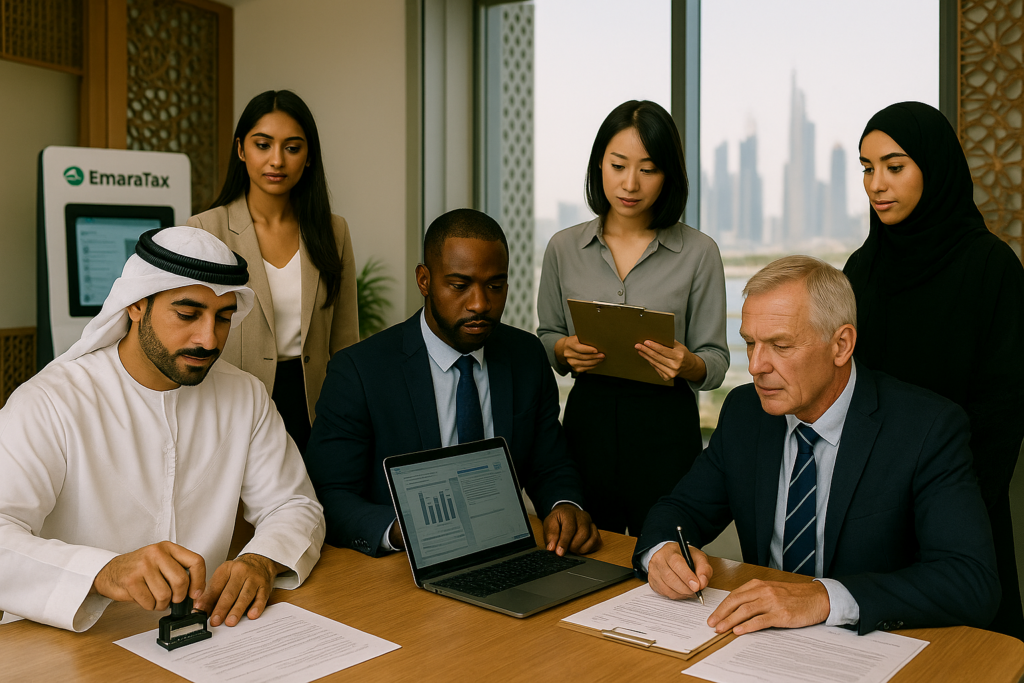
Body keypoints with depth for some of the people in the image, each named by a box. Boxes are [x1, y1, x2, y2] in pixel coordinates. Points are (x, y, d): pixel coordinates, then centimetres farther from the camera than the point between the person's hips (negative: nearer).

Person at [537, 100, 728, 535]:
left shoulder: (699, 252, -2)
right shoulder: (564, 248, 4)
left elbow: (716, 362, 0)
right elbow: (546, 337, 13)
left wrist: (687, 364, -21)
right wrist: (565, 349, -8)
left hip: (666, 430, -1)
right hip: (587, 421, 2)